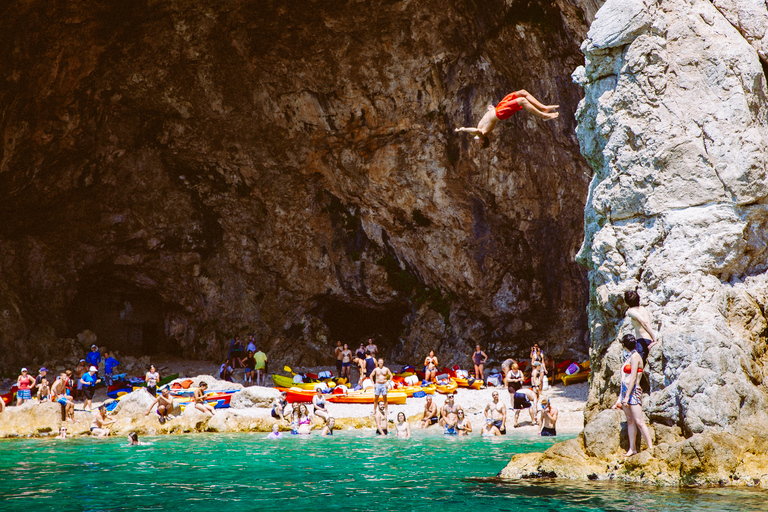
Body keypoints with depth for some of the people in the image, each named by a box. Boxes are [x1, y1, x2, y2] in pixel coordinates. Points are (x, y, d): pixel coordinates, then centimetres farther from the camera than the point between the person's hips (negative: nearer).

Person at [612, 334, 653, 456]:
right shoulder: (630, 357, 16)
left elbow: (633, 378, -16)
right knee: (630, 421, 8)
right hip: (626, 391, 9)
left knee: (639, 422, -12)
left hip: (633, 391, -9)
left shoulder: (635, 356, -10)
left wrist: (626, 397, -18)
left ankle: (651, 448, -12)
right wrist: (620, 399, 19)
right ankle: (632, 448, 10)